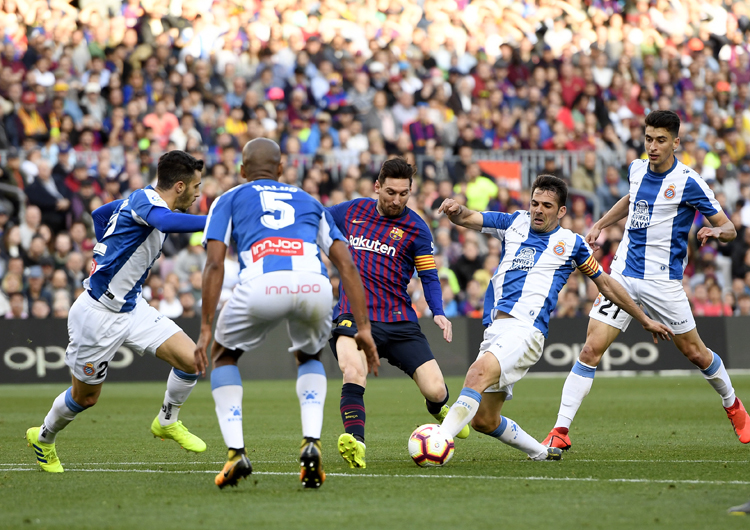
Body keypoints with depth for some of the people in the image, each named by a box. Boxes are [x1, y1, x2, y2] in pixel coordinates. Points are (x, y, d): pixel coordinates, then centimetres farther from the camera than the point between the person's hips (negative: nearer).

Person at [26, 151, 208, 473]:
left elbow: (100, 214, 23)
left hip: (131, 308, 8)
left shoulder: (141, 200, 5)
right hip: (98, 315, -8)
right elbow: (167, 222, -46)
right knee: (85, 397, 11)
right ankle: (43, 438, 39)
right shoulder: (145, 200, -21)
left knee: (193, 360, -8)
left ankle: (167, 422, 17)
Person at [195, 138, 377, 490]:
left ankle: (236, 453, 13)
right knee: (308, 358, 34)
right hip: (314, 286, 2)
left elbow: (215, 265, 12)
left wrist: (206, 329, 11)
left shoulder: (229, 200, 28)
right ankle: (311, 444, 11)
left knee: (224, 356, 28)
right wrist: (363, 328, 23)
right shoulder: (308, 202, 35)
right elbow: (347, 265, 24)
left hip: (262, 285, -2)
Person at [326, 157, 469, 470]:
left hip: (399, 321, 1)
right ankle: (355, 442, -44)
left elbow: (429, 276, 6)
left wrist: (438, 313, -9)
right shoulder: (350, 212, 9)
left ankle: (438, 408, 34)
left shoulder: (416, 228, 5)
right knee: (353, 371, -34)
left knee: (435, 390, -5)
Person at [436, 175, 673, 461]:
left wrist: (645, 320, 26)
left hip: (526, 329, -5)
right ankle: (540, 452, 27)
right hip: (494, 330, 5)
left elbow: (606, 284, 22)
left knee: (479, 372, -34)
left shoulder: (571, 243, 11)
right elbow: (468, 218, 9)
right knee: (483, 421, 4)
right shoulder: (515, 223, 18)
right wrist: (456, 209, -16)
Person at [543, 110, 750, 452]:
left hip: (662, 280, -3)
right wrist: (600, 224, 27)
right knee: (591, 350, -9)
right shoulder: (636, 169, 5)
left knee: (695, 353, 9)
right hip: (623, 273, 3)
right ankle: (560, 431, -10)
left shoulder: (688, 182, -11)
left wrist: (715, 231, -28)